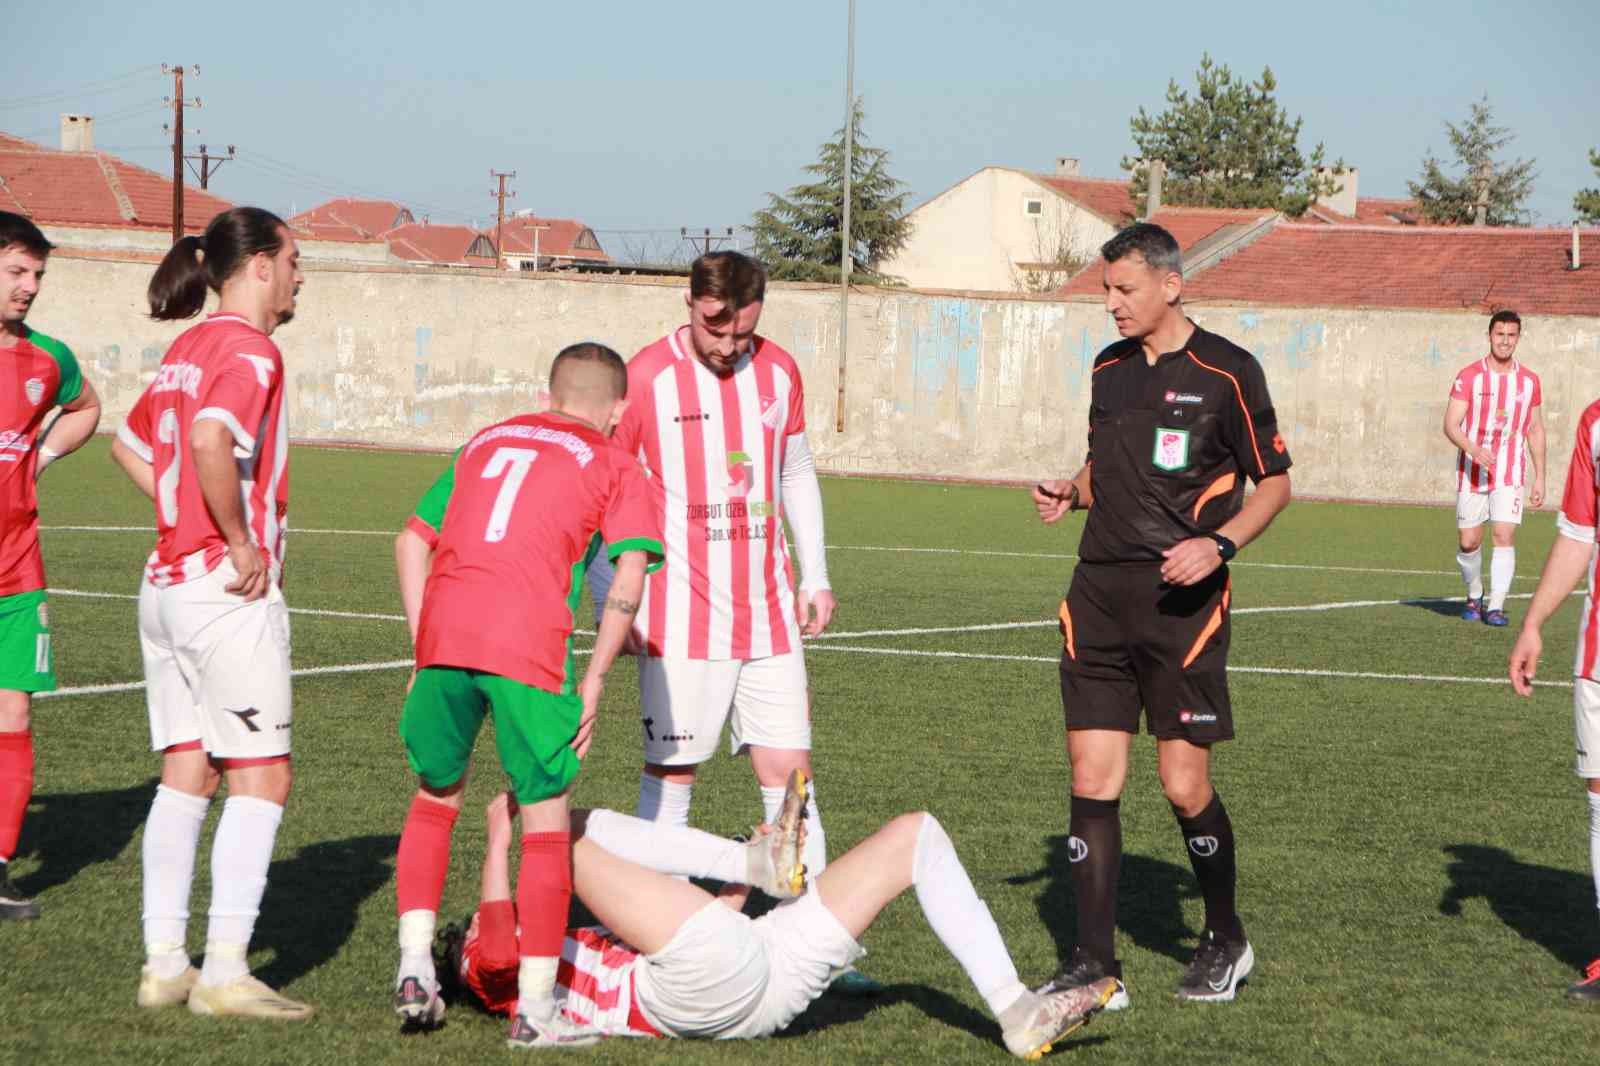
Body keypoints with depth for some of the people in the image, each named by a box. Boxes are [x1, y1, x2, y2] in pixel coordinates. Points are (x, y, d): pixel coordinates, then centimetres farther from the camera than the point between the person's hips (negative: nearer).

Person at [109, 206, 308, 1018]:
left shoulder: (187, 349, 15)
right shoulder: (250, 351, -12)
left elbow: (130, 444, 27)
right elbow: (212, 441, -29)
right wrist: (243, 542, -19)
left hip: (167, 580, 9)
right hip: (229, 590, -9)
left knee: (186, 775, 10)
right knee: (261, 776, -3)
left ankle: (164, 962, 10)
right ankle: (225, 971, -5)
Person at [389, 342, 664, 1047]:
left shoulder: (484, 444, 27)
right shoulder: (615, 467, 14)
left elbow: (412, 541, 22)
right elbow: (631, 573, -2)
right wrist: (595, 679, 1)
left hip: (444, 637, 4)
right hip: (531, 648, -4)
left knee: (436, 796, 24)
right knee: (546, 822, 8)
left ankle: (415, 968, 15)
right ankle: (535, 1006, 7)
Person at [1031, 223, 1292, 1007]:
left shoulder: (1225, 373, -6)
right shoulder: (1110, 367, 12)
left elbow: (1274, 482, -1)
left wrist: (1221, 542, -17)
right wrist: (1071, 493, 2)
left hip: (1182, 598, -5)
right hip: (1098, 593, 5)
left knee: (1185, 786, -3)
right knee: (1092, 780, -1)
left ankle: (1226, 942, 20)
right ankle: (1094, 965, 4)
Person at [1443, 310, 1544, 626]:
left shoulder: (1529, 381, 5)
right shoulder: (1469, 377, -4)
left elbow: (1536, 431, 12)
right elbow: (1450, 425, -9)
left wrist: (1540, 478, 9)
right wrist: (1473, 449, -28)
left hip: (1510, 476, 1)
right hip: (1471, 472, -1)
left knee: (1504, 535, -13)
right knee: (1469, 542, 2)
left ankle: (1496, 606, -11)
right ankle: (1474, 596, 27)